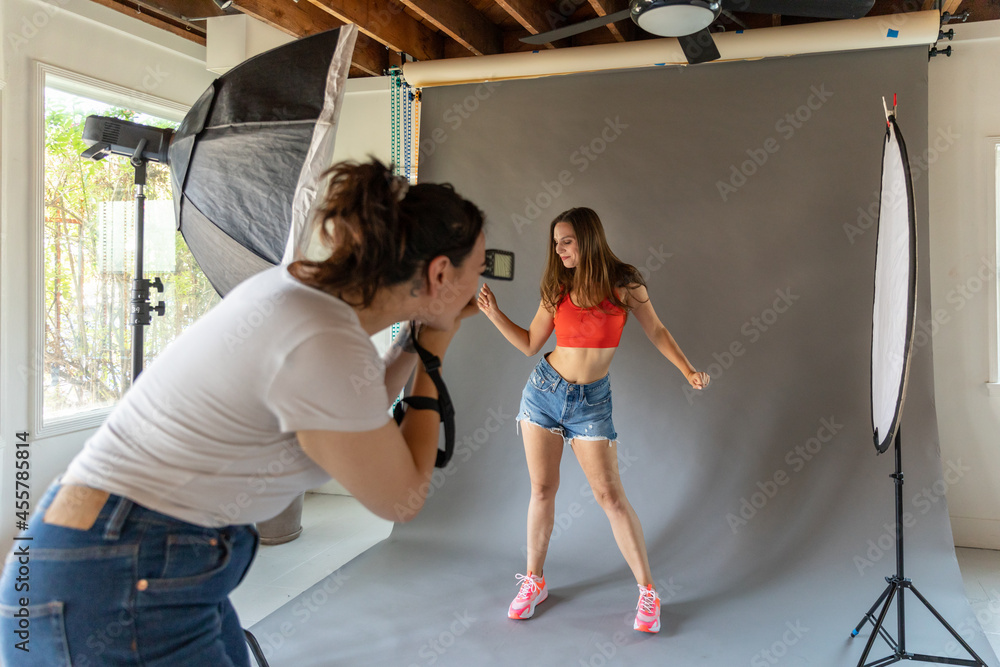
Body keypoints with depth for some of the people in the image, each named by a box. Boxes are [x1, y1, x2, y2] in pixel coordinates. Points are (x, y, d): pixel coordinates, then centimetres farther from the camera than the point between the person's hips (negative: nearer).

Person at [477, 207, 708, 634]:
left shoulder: (623, 284, -6)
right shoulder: (557, 289, 2)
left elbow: (656, 331, 4)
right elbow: (530, 343, 7)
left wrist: (688, 371, -4)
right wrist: (493, 313, -2)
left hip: (591, 401, -3)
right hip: (545, 390, 3)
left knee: (610, 495, -4)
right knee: (542, 490, 8)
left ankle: (648, 592, 10)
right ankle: (534, 580, 25)